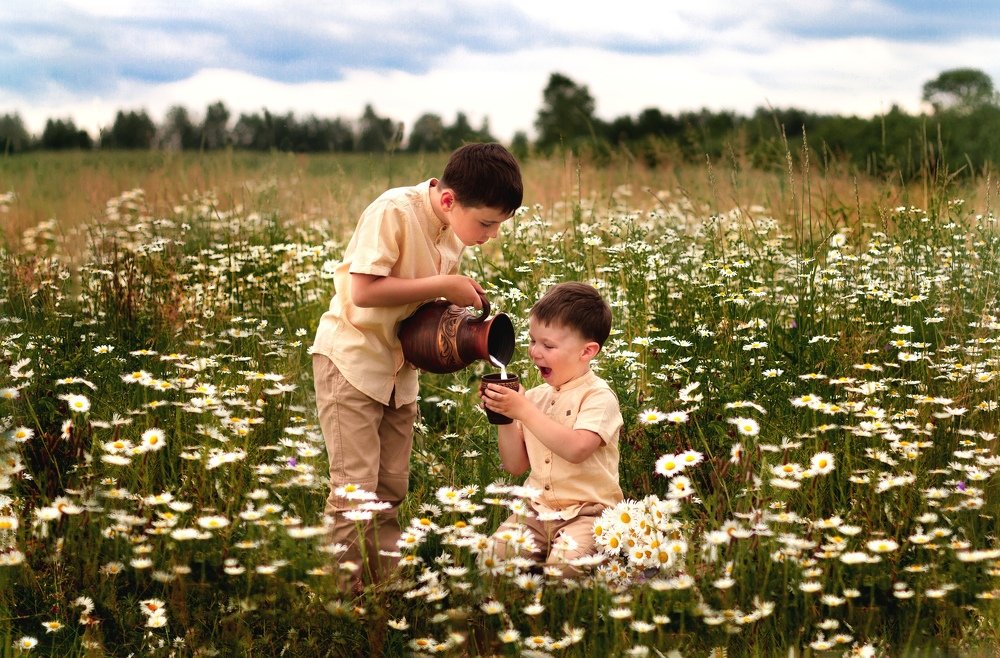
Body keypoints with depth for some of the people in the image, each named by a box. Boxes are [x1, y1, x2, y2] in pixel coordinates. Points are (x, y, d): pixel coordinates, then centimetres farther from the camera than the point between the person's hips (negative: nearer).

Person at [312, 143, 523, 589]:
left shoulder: (452, 233, 2)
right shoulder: (394, 212, -22)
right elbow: (364, 291, -28)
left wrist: (462, 301, -9)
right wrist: (444, 286, -23)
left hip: (400, 368, 8)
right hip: (352, 362, -7)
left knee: (392, 489, 9)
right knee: (355, 489, -8)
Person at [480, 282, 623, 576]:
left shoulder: (598, 396, -7)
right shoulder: (536, 396, 12)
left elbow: (576, 449, -26)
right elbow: (516, 465, 11)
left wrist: (522, 409, -24)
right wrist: (504, 417, -3)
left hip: (586, 511, -5)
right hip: (537, 509, 5)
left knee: (564, 563, -30)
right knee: (497, 550, -19)